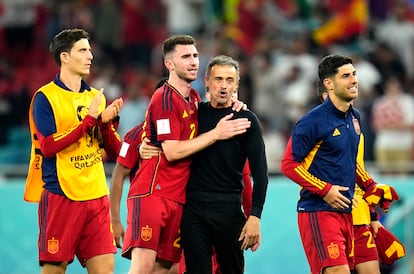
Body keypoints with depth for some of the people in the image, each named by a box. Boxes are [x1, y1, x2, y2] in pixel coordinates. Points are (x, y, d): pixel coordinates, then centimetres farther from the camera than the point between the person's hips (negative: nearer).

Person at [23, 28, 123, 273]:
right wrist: (89, 118, -17)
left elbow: (114, 152, 15)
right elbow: (48, 146, -16)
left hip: (96, 195, 5)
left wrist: (107, 122, -5)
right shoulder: (45, 97, -4)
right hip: (60, 195, -5)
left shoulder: (95, 97, 14)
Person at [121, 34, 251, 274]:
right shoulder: (165, 98, -9)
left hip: (178, 198, 8)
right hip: (152, 193, -8)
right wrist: (216, 134, -12)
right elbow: (172, 151, -15)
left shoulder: (194, 99, 15)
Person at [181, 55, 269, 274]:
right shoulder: (194, 113, 10)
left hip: (228, 208, -2)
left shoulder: (246, 120, 2)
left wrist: (255, 216, -11)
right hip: (192, 208, 2)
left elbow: (259, 172, -2)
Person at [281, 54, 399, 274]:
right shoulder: (314, 121, -13)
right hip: (318, 212, -8)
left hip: (345, 211, 8)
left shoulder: (354, 117, 12)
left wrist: (371, 187, 13)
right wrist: (325, 190, -17)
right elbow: (289, 165, -13)